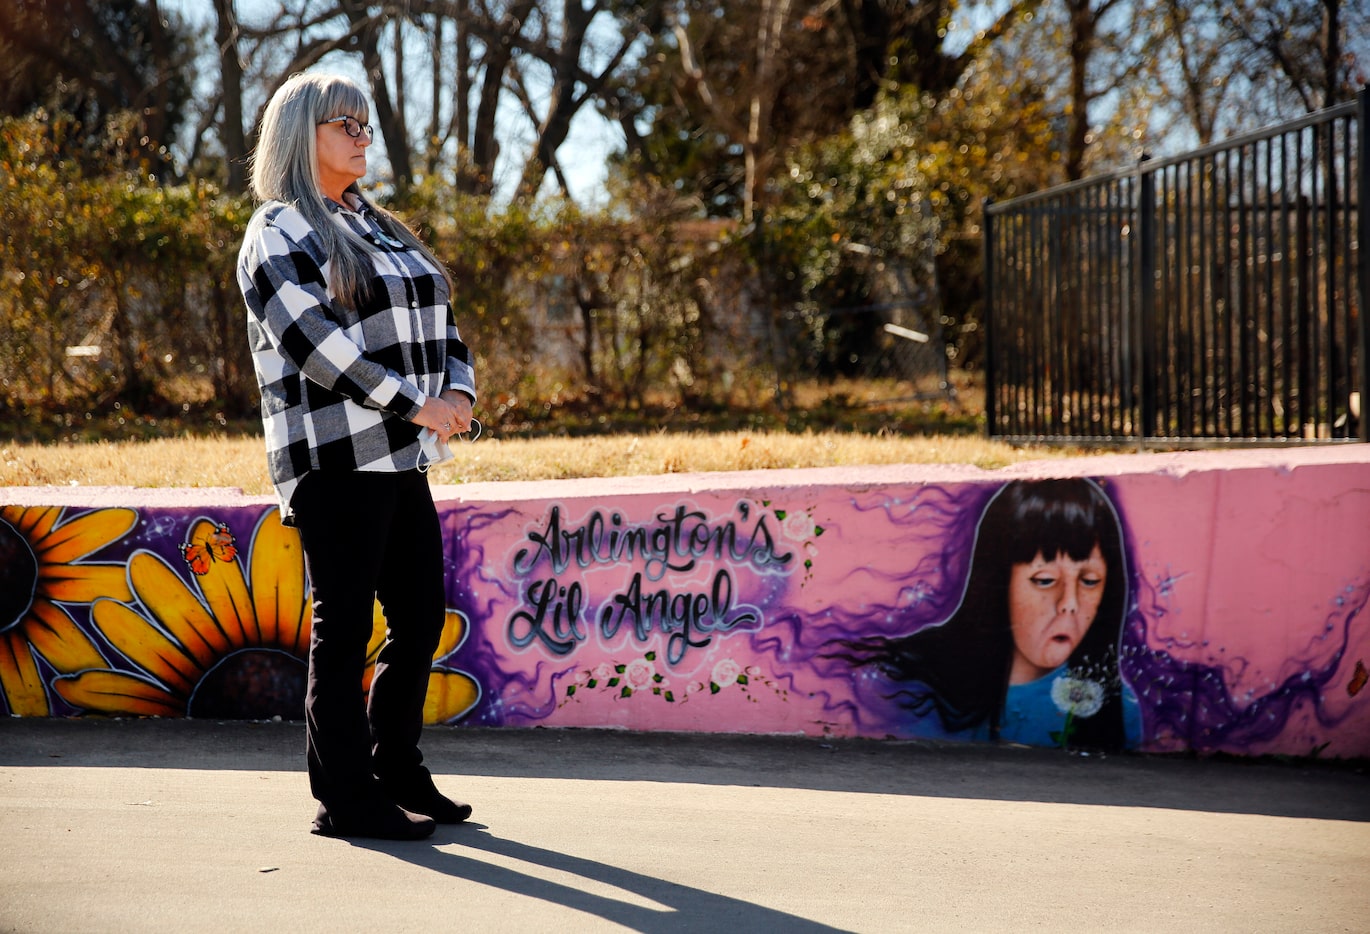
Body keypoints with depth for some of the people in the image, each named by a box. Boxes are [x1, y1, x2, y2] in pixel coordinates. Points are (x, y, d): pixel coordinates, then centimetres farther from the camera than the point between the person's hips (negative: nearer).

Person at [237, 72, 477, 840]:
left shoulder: (377, 227, 20)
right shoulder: (280, 233, -6)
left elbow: (438, 316, 19)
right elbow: (314, 342, -18)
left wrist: (458, 388, -1)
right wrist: (414, 405, -21)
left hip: (400, 459, 8)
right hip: (336, 459, -8)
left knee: (422, 618, 10)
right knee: (345, 626, -4)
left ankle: (397, 770, 24)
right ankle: (345, 798, 2)